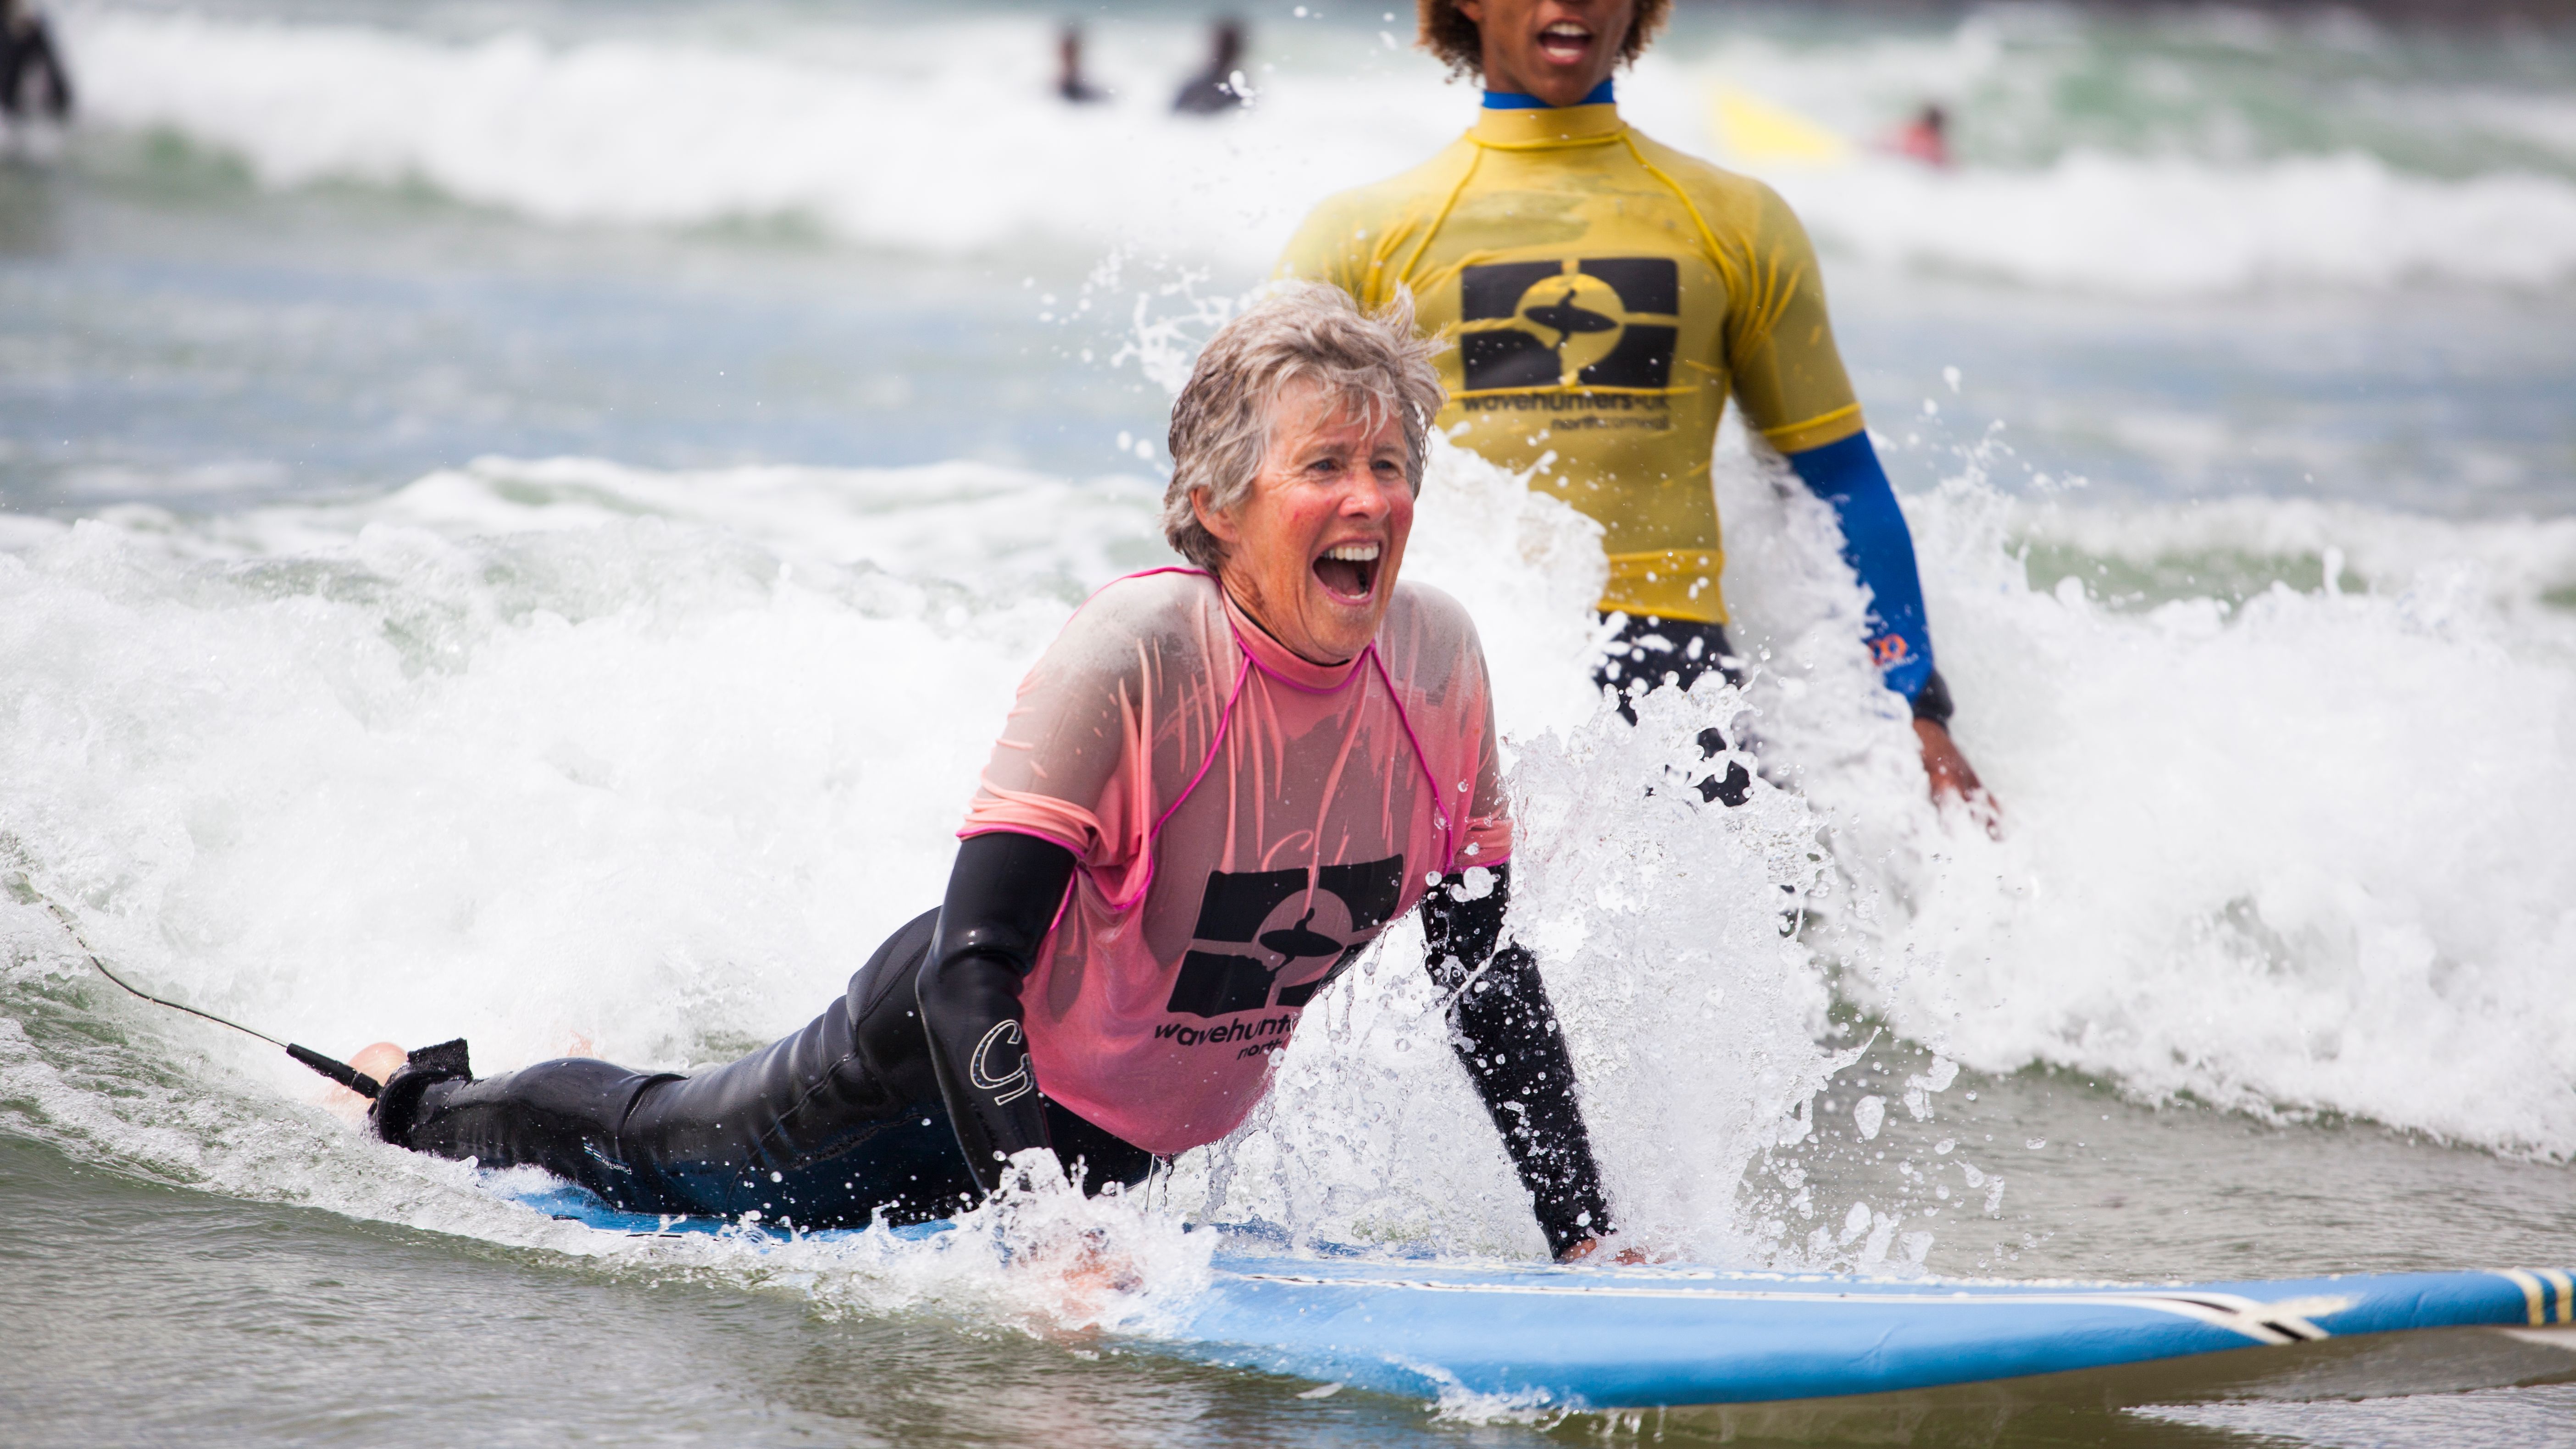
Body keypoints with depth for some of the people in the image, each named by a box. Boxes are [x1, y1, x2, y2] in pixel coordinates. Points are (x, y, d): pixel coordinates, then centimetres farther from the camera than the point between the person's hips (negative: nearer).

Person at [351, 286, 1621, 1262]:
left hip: (1135, 1141, 6)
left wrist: (1583, 1233, -12)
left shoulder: (1436, 662, -17)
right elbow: (970, 968, -35)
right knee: (661, 1160, 17)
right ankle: (421, 1100, 47)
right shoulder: (1134, 654, -33)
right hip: (950, 1064, -6)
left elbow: (1490, 981, -6)